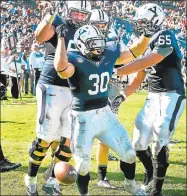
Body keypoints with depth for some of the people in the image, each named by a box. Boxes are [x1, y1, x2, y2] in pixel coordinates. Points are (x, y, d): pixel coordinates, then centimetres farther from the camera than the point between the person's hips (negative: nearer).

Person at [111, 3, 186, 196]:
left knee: (159, 142, -14)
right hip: (153, 97, 9)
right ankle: (150, 178, 29)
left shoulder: (165, 37, -11)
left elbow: (146, 63, -23)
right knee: (139, 143, 8)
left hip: (171, 96, -9)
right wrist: (122, 96, 7)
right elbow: (138, 79, 19)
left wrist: (115, 72, -22)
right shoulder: (147, 46, 16)